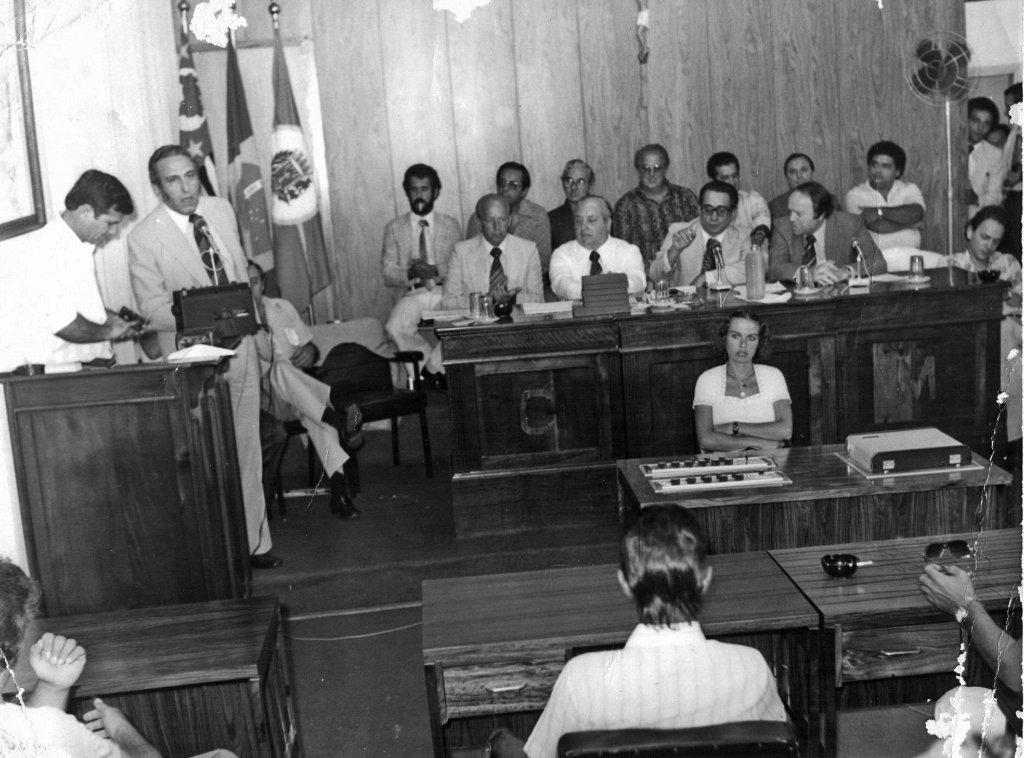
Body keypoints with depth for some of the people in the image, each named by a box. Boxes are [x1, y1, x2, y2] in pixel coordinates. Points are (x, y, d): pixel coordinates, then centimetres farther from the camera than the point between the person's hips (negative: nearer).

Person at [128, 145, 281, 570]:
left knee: (246, 451, 12)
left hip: (240, 347, 5)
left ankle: (252, 543, 23)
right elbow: (152, 311, -10)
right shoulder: (143, 239, -12)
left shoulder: (222, 210, 4)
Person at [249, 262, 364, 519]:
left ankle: (338, 488, -45)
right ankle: (339, 422, -50)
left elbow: (311, 348, 22)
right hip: (266, 398, -3)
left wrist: (310, 351, -2)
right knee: (281, 368, -36)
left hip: (297, 391, 3)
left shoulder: (282, 307, 18)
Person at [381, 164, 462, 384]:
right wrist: (410, 272, -17)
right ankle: (437, 367, -12)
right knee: (394, 328, -33)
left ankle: (431, 367, -11)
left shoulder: (452, 226, 14)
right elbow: (387, 274, 5)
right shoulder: (394, 228, 12)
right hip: (412, 294, 0)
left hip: (446, 291, 0)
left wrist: (438, 271, -13)